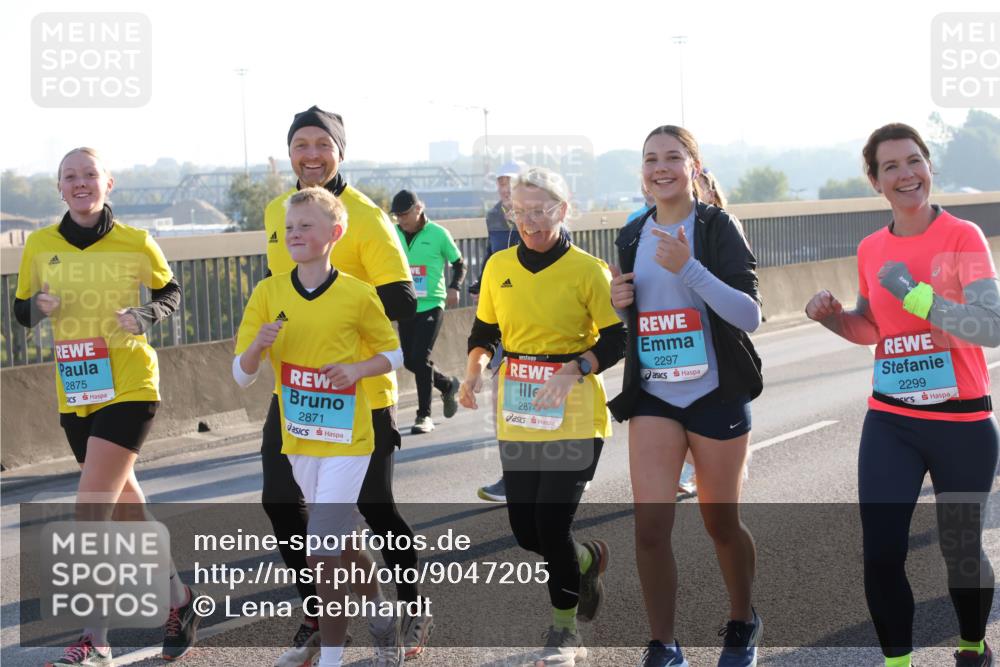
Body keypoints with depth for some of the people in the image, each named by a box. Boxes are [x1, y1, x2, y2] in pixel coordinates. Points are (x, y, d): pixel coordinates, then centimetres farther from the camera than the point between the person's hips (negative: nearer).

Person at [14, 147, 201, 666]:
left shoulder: (136, 244, -6)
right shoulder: (40, 245, 2)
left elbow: (170, 293, 9)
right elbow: (21, 312, 10)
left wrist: (145, 316, -11)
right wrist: (39, 306, -12)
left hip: (129, 389, -5)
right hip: (74, 395, 5)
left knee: (91, 508, -13)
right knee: (123, 504, 14)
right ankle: (178, 600, 32)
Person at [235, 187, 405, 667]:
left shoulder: (357, 295, -10)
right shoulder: (267, 293, -2)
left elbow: (393, 354, 4)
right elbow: (241, 375, -1)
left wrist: (357, 369, -15)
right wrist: (258, 345, -22)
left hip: (346, 439, -4)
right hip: (299, 439, 5)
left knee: (324, 551, -12)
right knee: (341, 542, 19)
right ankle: (381, 614, 42)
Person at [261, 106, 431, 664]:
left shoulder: (365, 216, -11)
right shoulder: (276, 212, 9)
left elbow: (401, 302, -15)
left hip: (359, 389, -6)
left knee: (375, 507, 1)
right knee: (282, 502, 4)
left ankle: (414, 614, 25)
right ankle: (316, 621, 21)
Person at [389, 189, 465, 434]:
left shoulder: (437, 234, -6)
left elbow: (459, 263, 5)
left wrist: (454, 287, -10)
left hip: (431, 305, -5)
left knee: (420, 358, -14)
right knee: (410, 361, 8)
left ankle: (424, 415, -4)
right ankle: (448, 385, 35)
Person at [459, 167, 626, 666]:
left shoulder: (587, 270, -8)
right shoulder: (499, 267, 6)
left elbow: (617, 339, -7)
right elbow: (484, 331, 16)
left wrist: (573, 370, -21)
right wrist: (475, 369, -4)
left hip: (574, 418, -5)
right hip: (516, 418, 5)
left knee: (551, 524, -10)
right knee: (525, 530, 6)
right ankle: (589, 559, 39)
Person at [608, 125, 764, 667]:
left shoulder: (718, 227, -8)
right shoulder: (633, 236, 7)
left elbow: (750, 316, -17)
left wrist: (688, 268, -27)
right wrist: (621, 302, -2)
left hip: (715, 394, -3)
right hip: (652, 397, 3)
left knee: (721, 523, 9)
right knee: (650, 525, -9)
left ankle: (742, 624, 35)